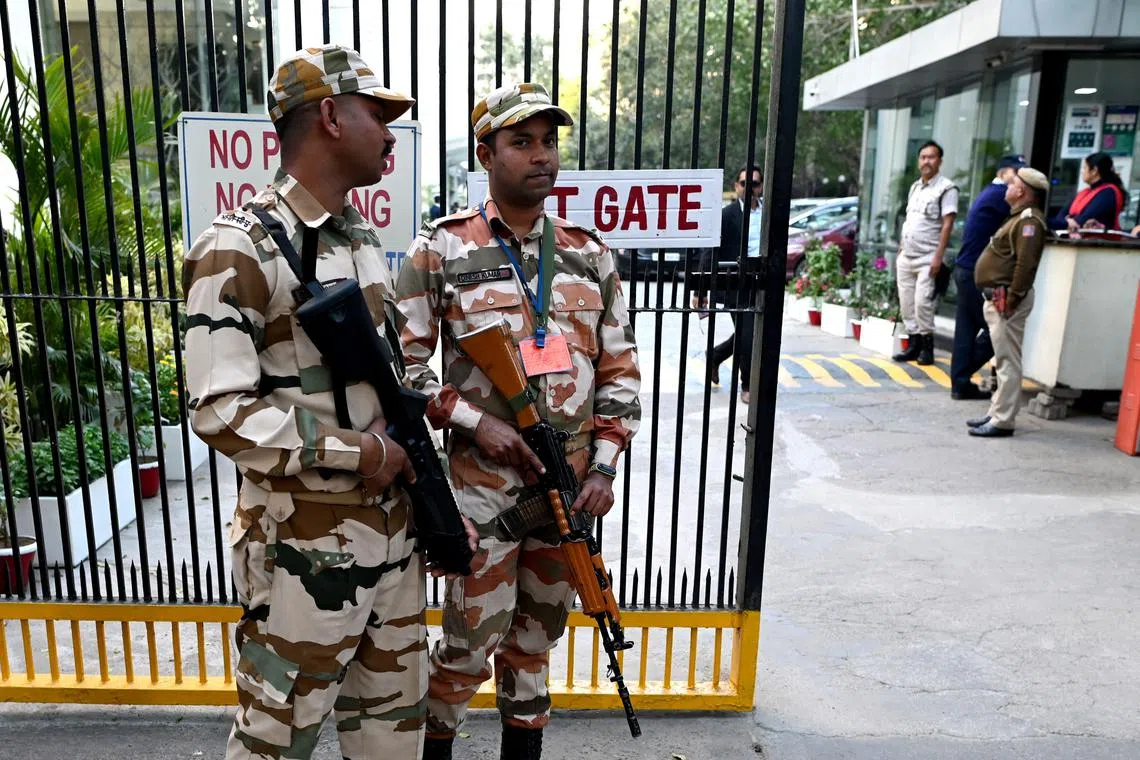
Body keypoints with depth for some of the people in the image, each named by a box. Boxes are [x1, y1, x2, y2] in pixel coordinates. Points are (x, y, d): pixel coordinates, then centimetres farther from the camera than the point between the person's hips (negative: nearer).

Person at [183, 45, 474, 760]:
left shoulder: (367, 239, 10)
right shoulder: (239, 251, -14)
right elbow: (221, 410, -18)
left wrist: (406, 437, 3)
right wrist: (356, 454, -17)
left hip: (393, 528, 7)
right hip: (306, 544, -7)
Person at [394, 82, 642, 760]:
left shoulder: (590, 254, 6)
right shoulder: (440, 250, -4)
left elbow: (620, 370, 7)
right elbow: (404, 363, -4)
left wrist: (604, 467, -1)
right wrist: (476, 421, -15)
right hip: (484, 480, -3)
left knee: (538, 631, 17)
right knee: (472, 639, 5)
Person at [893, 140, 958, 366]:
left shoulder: (946, 188, -6)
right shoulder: (915, 187, 16)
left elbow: (947, 224, -12)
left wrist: (938, 256, -19)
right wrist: (900, 250, 15)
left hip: (927, 258, -7)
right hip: (906, 256, 7)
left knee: (922, 301, -13)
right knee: (906, 302, 7)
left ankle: (927, 346, -2)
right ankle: (914, 344, 15)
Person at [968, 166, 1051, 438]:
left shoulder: (1029, 220, -14)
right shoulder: (1019, 217, 19)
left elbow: (1026, 264, -23)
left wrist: (1012, 299, -23)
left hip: (1006, 299, -11)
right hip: (997, 297, 11)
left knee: (1008, 361, -8)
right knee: (1003, 360, 15)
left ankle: (1003, 421, -6)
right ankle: (997, 412, 24)